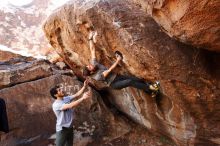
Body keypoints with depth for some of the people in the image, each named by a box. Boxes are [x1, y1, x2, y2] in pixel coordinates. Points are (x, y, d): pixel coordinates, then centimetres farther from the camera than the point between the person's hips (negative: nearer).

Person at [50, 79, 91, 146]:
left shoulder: (66, 98, 2)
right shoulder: (56, 104, -23)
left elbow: (77, 94, -2)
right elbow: (70, 106, -34)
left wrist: (84, 87, -18)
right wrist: (83, 98, -35)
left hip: (70, 127, 8)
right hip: (62, 129, -8)